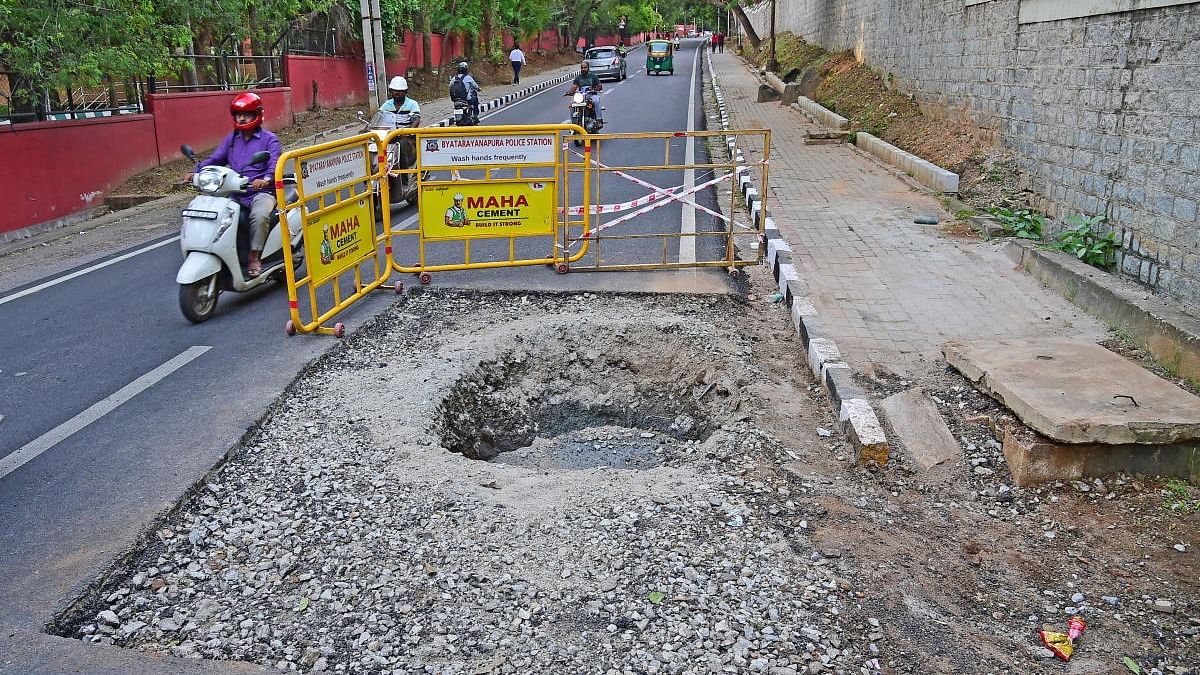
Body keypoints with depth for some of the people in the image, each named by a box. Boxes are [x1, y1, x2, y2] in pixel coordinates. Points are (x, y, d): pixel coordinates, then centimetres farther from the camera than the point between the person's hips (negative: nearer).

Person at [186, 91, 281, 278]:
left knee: (259, 215, -36)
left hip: (261, 192, -5)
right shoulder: (231, 139, 21)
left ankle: (254, 257, -22)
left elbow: (275, 163, -13)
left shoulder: (269, 139, 3)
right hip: (234, 194, 6)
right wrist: (196, 172, -6)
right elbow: (215, 159, 13)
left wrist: (266, 179, -35)